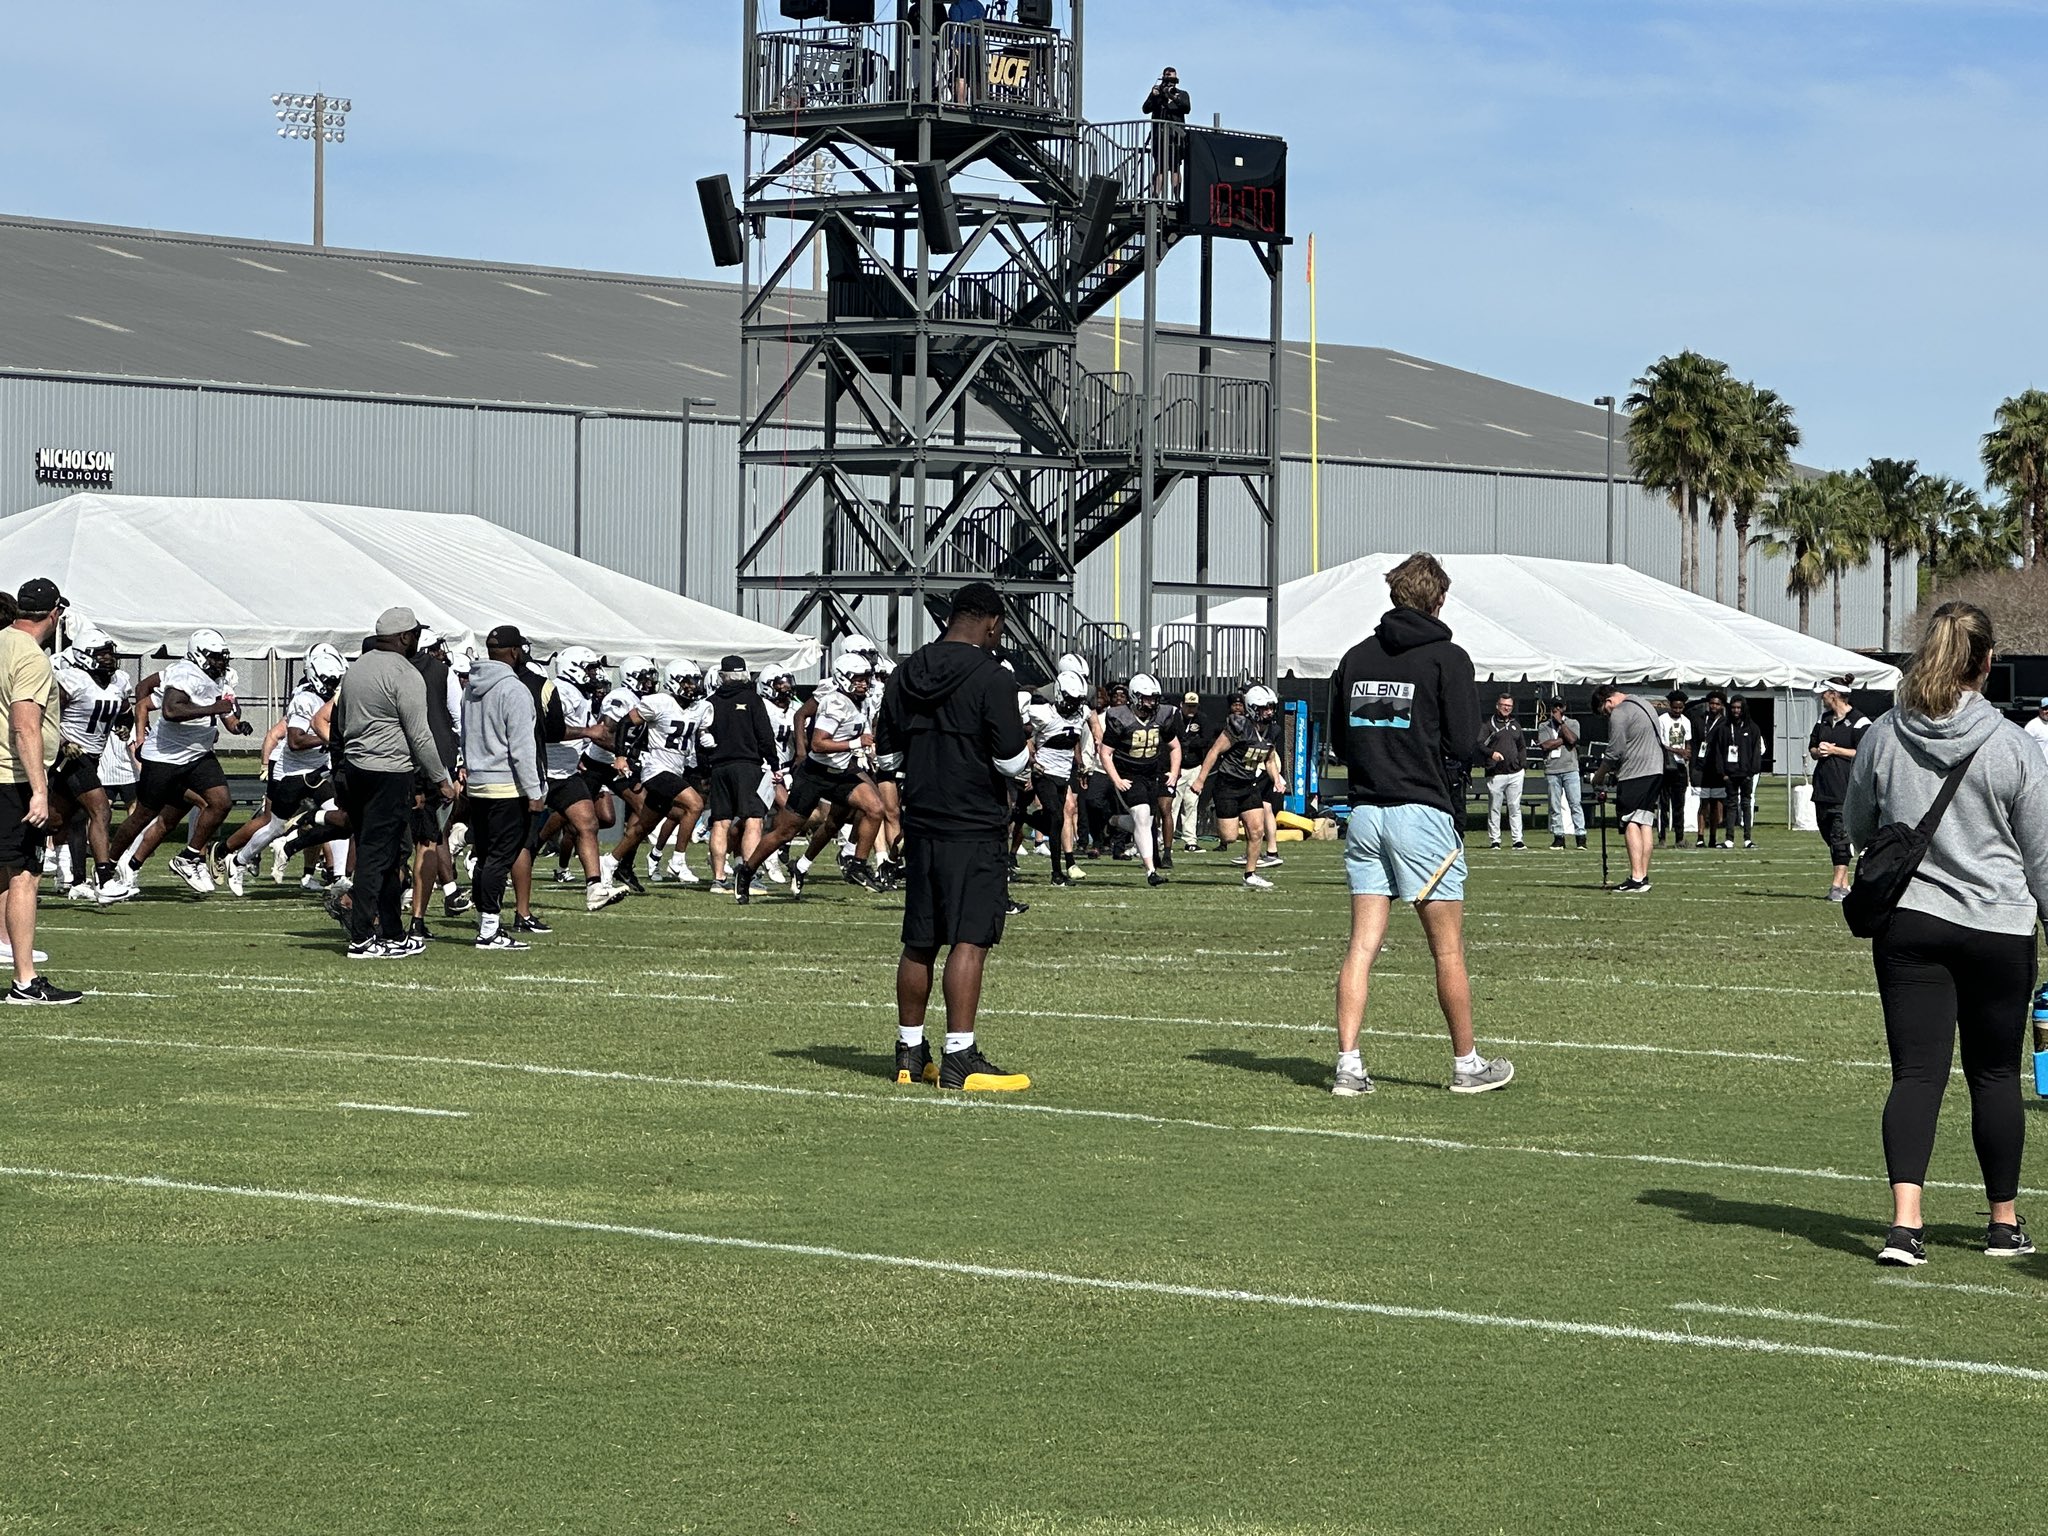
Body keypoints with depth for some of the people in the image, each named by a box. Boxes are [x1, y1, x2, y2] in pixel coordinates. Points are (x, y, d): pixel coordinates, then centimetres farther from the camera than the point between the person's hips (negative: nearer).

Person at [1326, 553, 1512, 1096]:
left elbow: (1338, 741, 12)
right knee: (1448, 951, 5)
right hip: (1423, 813, -5)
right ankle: (1467, 1064, 14)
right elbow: (1465, 745, -9)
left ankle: (1348, 1065, -4)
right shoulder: (1447, 658, -6)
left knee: (1362, 945, 3)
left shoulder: (1356, 657, 9)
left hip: (1364, 813, 5)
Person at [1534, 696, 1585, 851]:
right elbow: (1545, 745, -5)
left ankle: (1581, 836, -7)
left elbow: (1572, 739, -9)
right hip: (1552, 771, 2)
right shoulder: (1544, 727, 11)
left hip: (1570, 770, -2)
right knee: (1555, 806, 2)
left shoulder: (1572, 723, 11)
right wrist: (1563, 739, -6)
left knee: (1575, 803, -7)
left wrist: (1560, 722, -4)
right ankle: (1558, 837, 7)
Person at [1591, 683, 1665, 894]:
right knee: (1646, 823, 9)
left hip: (1634, 774, -9)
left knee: (1631, 824, -9)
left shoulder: (1619, 714, -9)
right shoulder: (1645, 706, 20)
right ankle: (1644, 875, 8)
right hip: (1657, 770, 9)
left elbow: (1614, 752, -11)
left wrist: (1600, 775, 4)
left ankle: (1636, 877, -16)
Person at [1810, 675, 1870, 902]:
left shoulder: (1859, 721, -6)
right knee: (1829, 835, 7)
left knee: (1840, 835, -13)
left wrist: (1834, 750, -12)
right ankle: (1845, 884, 13)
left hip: (1845, 788, -8)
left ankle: (1838, 885, -14)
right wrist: (1818, 751, -1)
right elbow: (1812, 749, 23)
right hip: (1823, 788, 8)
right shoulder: (1823, 720, 18)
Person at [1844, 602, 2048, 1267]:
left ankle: (1905, 1221, -19)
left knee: (1916, 1073, -1)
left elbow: (1857, 831, 11)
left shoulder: (1882, 737, -3)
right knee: (1995, 1075, 13)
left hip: (1908, 926, 1)